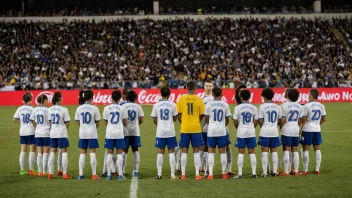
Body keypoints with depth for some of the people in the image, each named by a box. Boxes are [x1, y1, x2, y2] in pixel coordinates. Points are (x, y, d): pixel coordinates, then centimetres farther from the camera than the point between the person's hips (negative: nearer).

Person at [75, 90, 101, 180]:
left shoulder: (79, 108, 1)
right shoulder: (94, 108, -9)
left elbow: (77, 122, 7)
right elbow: (98, 122, -3)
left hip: (82, 134, 3)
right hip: (92, 134, -3)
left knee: (82, 153, 8)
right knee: (92, 153, 0)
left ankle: (81, 174, 7)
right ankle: (94, 174, -1)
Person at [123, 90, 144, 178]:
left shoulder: (123, 106, -2)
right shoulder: (138, 106, 0)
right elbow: (141, 120, 0)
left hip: (125, 131, 0)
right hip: (135, 131, 0)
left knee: (124, 151, 6)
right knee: (135, 150, 7)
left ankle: (121, 171, 4)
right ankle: (136, 171, 3)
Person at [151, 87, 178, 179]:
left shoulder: (156, 105, -2)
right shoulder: (172, 105, -4)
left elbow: (154, 120, 3)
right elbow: (175, 118, 1)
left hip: (160, 132, 1)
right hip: (170, 131, -1)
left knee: (160, 152, 6)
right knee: (171, 152, 4)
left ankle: (159, 174, 3)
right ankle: (172, 174, 1)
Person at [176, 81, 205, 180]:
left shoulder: (181, 99, -3)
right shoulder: (198, 99, -5)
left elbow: (179, 115, -1)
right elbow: (202, 115, -1)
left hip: (184, 128, 1)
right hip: (196, 128, -1)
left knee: (184, 151, 7)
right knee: (196, 151, 5)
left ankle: (183, 174, 7)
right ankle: (197, 174, 2)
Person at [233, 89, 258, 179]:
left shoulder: (238, 108, -7)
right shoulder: (254, 108, 1)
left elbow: (235, 122, -5)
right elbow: (256, 121, 4)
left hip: (241, 132, -2)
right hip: (251, 132, 2)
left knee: (241, 152, 1)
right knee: (252, 152, 7)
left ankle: (240, 173, 0)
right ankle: (254, 172, 5)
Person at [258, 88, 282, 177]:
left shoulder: (262, 106, -9)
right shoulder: (277, 107, 4)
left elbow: (260, 120, -7)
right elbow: (279, 120, 8)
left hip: (265, 131, -4)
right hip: (275, 131, 4)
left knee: (264, 151, 0)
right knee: (274, 151, 11)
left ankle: (265, 172, -1)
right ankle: (275, 171, 11)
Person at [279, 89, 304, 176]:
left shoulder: (284, 105, -11)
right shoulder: (300, 106, 7)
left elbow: (283, 120, -13)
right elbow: (300, 120, 10)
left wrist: (281, 127, 3)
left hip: (287, 130, -5)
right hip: (296, 130, 5)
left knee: (286, 151, -3)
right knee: (295, 151, 10)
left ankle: (286, 171, -4)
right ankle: (296, 171, 11)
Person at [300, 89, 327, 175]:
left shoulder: (307, 106, -13)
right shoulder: (321, 106, 4)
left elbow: (303, 119, -13)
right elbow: (324, 119, 9)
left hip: (307, 129, -5)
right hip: (317, 129, 5)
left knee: (306, 149, 1)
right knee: (317, 149, 11)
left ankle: (305, 170, 1)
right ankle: (317, 169, 11)